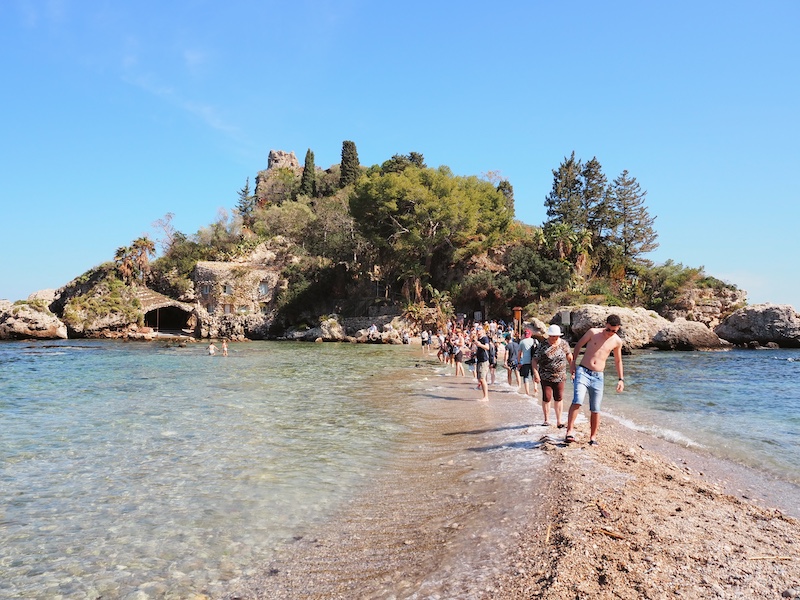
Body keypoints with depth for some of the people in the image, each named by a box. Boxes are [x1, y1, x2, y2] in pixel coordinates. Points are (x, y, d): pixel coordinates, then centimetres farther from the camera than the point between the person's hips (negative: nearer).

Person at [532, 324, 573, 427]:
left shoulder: (564, 344, 0)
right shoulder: (543, 346, -10)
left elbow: (569, 358, 12)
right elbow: (534, 360, -9)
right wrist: (536, 374, -18)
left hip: (560, 376, 3)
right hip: (546, 377, -2)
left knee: (558, 398, 7)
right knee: (547, 398, -3)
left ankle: (559, 421, 15)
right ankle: (546, 420, 13)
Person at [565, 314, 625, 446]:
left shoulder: (617, 341, 5)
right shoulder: (593, 332, -3)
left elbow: (618, 361, 18)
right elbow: (579, 345, 7)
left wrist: (621, 379, 15)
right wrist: (573, 363, 3)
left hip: (598, 376, 3)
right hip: (583, 372, -2)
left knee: (595, 409, 5)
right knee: (577, 401, -21)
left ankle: (593, 437, 20)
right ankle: (569, 432, -19)